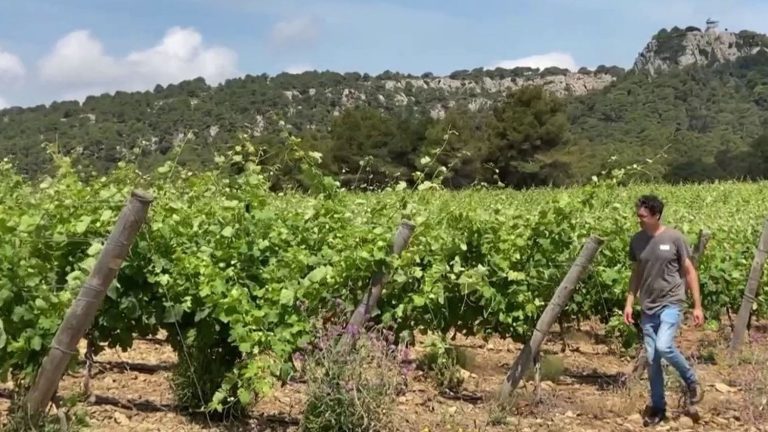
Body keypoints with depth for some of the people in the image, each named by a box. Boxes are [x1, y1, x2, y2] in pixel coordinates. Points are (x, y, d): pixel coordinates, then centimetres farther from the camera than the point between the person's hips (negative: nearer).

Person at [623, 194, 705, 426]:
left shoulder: (674, 238, -8)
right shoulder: (637, 240, 3)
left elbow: (689, 272, -2)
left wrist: (697, 306, -5)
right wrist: (629, 303, 8)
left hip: (671, 303, -4)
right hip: (648, 308, 4)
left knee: (664, 347, -24)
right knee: (652, 359, 7)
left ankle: (691, 380, 5)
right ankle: (657, 407, 21)